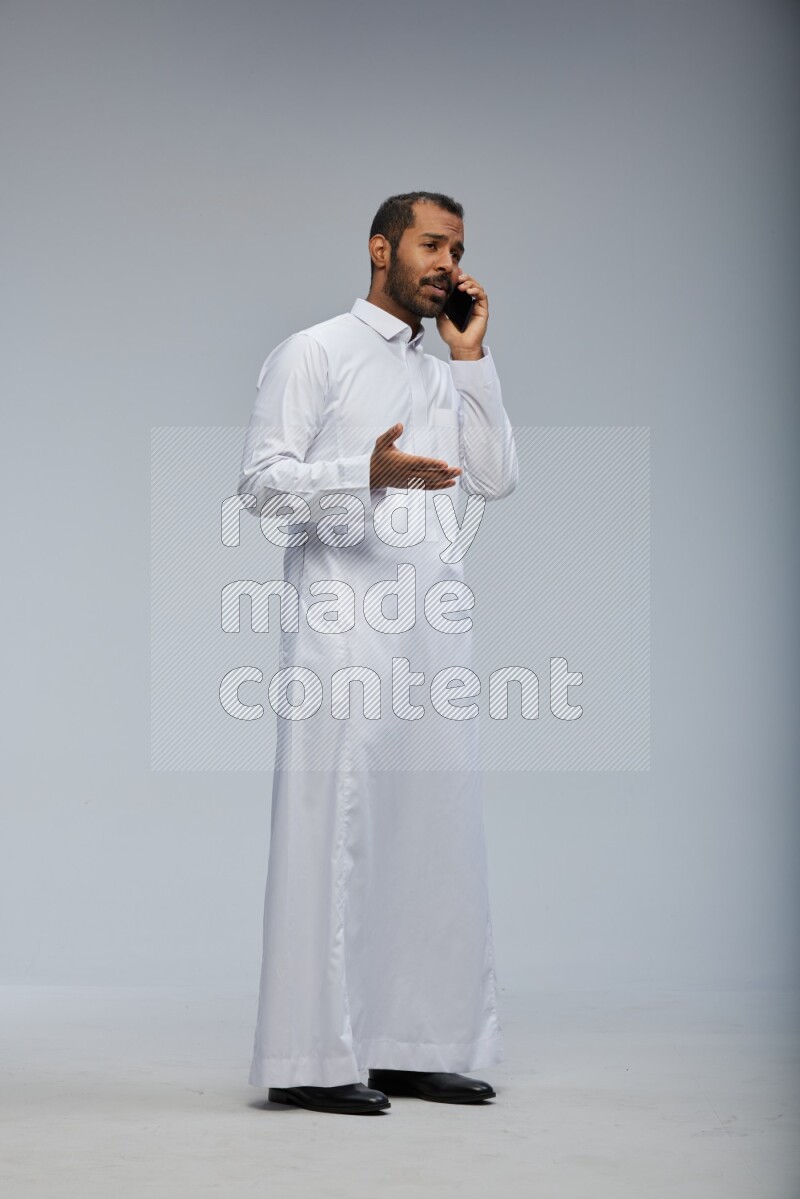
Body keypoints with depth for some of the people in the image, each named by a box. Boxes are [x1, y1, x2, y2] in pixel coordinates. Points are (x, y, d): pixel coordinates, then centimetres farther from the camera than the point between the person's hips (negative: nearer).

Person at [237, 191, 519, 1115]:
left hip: (434, 625, 7)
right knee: (331, 833, -8)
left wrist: (472, 355, 7)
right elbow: (262, 481, -6)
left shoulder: (445, 377, 22)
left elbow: (496, 480, 10)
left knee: (433, 833, 5)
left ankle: (414, 1046, 11)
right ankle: (313, 1059, -5)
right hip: (344, 622, -7)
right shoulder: (313, 354, 3)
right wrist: (367, 471, -23)